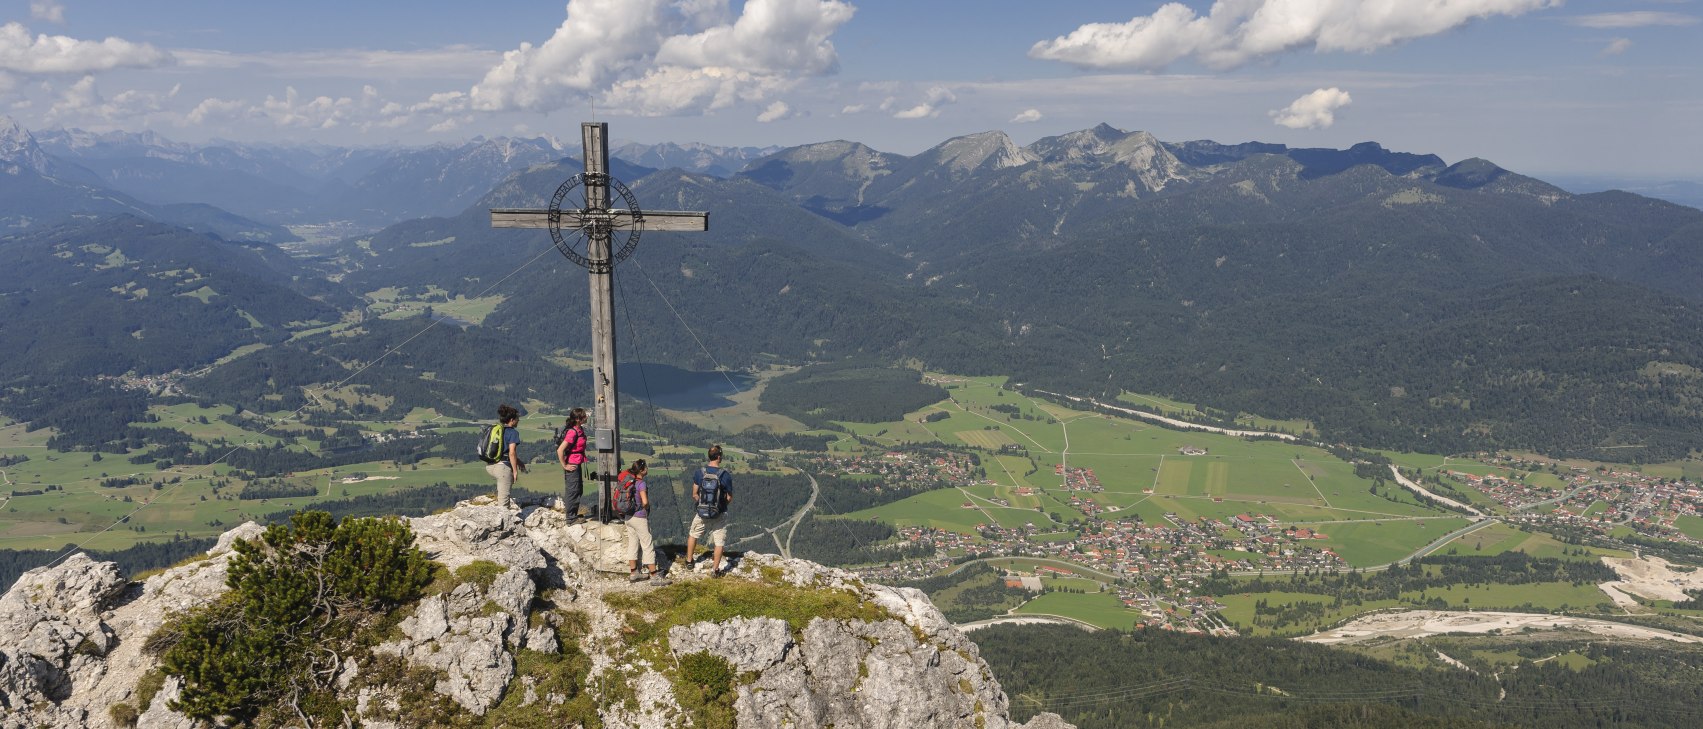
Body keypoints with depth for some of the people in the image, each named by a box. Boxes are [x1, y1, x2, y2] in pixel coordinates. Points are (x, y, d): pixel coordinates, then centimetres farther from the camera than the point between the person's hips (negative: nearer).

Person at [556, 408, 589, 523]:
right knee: (572, 491, -1)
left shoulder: (580, 430, 7)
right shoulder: (572, 432, -22)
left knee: (579, 490, 18)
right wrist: (565, 466, -19)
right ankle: (571, 518, 8)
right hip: (572, 465, -10)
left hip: (578, 464, 10)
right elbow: (560, 450, -26)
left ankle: (573, 514, 29)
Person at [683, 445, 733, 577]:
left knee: (693, 534, 26)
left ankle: (689, 561, 37)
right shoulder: (725, 475, -17)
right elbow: (729, 498, -9)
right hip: (719, 514, -2)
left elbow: (695, 494, -2)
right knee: (719, 541, 12)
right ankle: (715, 569, 17)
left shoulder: (699, 472, -10)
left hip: (702, 512, 2)